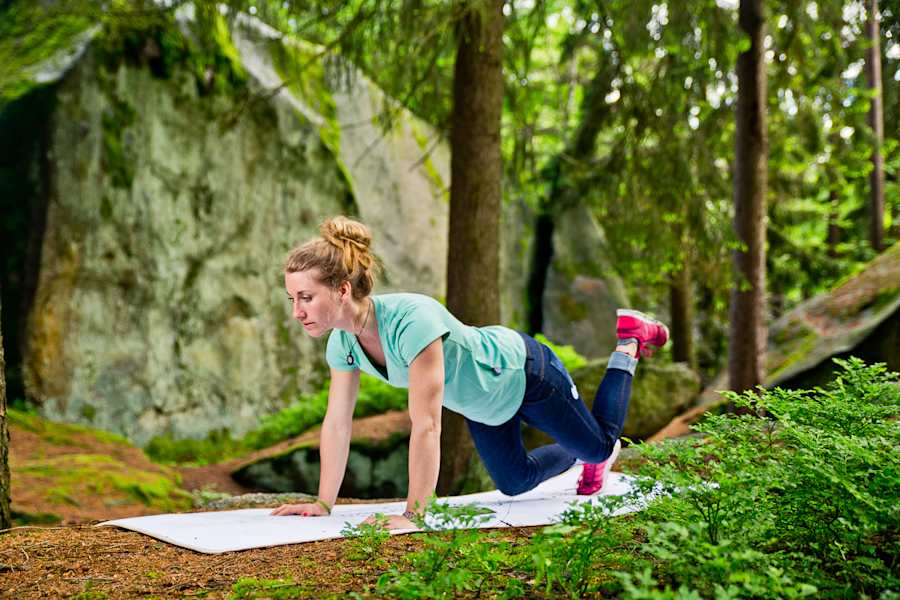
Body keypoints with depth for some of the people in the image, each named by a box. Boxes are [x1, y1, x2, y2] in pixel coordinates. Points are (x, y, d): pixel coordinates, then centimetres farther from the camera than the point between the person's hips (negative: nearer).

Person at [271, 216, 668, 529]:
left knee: (598, 445, 19)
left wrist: (413, 514, -41)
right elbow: (336, 424, -11)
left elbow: (426, 425, -43)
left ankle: (629, 343, 38)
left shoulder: (412, 320, -45)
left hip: (523, 373, -6)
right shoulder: (342, 341, -21)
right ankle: (580, 458, 53)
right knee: (514, 483, 24)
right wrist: (323, 504, -9)